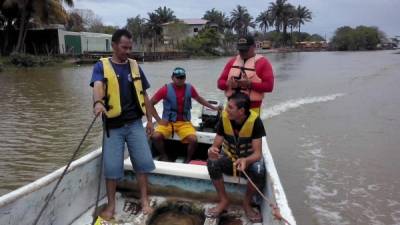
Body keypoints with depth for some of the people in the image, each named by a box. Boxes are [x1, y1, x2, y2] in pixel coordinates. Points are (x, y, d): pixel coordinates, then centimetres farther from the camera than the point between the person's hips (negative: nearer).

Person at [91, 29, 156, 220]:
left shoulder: (135, 66, 8)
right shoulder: (101, 66, -2)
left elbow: (144, 95, 12)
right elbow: (98, 86, -23)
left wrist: (149, 120, 9)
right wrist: (98, 102, -44)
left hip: (135, 123, 3)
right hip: (113, 125, -2)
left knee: (143, 161, 2)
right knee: (111, 166, 2)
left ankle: (144, 200, 18)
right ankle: (111, 205, 18)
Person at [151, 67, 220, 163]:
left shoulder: (189, 88, -3)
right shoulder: (166, 89, -10)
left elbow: (199, 99, 18)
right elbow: (150, 103, -3)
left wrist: (214, 107, 18)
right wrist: (158, 119, -9)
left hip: (184, 122, 1)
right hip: (167, 122, -1)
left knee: (193, 140, -24)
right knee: (156, 136, -26)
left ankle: (188, 159, 5)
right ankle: (164, 156, 4)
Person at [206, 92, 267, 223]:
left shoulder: (255, 121, -24)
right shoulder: (224, 118, -16)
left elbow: (257, 153, -24)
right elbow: (216, 145, -12)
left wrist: (245, 160, -47)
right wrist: (212, 150, -37)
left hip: (249, 159, -2)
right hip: (228, 158, 2)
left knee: (259, 171, -35)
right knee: (212, 163, -29)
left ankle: (247, 203, -5)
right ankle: (223, 201, -8)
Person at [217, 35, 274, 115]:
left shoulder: (263, 62, 0)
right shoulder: (232, 61, 14)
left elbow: (269, 85, -9)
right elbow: (220, 82, 11)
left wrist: (250, 84, -21)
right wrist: (229, 84, -12)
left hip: (252, 109, -4)